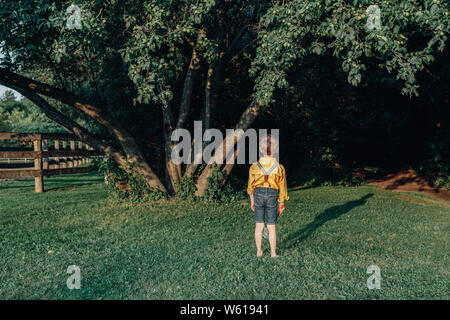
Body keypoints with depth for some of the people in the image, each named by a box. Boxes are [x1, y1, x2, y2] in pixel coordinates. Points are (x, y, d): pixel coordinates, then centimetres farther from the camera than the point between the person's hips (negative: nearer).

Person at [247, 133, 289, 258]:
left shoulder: (254, 166, -4)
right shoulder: (279, 168, -6)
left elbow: (251, 187, 4)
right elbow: (282, 188, 1)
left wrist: (252, 202, 15)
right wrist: (281, 203, 12)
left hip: (258, 195, 1)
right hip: (272, 196, -1)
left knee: (259, 225, 11)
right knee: (272, 227, 8)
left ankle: (259, 251, 20)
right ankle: (273, 253, 15)